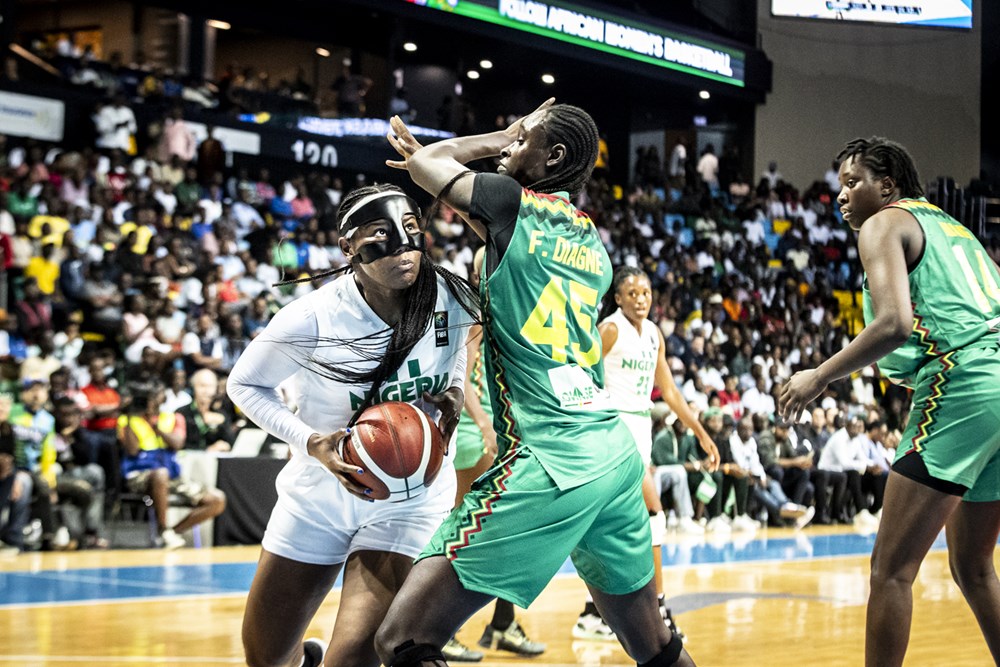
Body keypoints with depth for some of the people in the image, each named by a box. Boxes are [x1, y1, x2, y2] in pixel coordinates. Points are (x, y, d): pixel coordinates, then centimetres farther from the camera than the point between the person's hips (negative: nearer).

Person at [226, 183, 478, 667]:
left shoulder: (449, 300, -14)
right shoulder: (312, 319, -22)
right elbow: (245, 384, -6)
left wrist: (453, 393, -10)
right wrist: (312, 443, -20)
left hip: (410, 496, 0)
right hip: (321, 491, 0)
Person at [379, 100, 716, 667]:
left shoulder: (515, 203, -2)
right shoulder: (595, 244, 18)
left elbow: (424, 162, 15)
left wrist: (503, 138, 28)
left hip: (548, 459, -8)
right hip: (618, 450, 8)